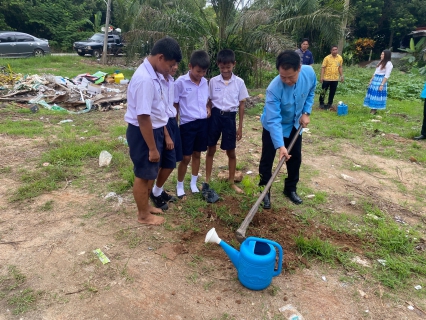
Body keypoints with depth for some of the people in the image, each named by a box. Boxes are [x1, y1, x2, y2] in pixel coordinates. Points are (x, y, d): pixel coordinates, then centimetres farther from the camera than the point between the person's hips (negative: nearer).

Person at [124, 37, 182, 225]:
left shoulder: (154, 74, 4)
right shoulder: (145, 79, -27)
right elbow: (143, 117, -27)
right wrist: (152, 148, -22)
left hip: (154, 129, 9)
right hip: (142, 133, -9)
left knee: (151, 173, 22)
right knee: (143, 175, 8)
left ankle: (146, 206, 42)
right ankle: (143, 215, 27)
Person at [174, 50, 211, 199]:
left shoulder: (205, 82, 4)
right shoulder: (181, 82, -12)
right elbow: (174, 104, -6)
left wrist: (208, 108, -2)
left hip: (203, 122, 5)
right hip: (187, 124, -5)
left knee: (197, 154, 15)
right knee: (186, 157, 2)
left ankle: (193, 183, 31)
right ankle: (179, 185, 23)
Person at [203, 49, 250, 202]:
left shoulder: (239, 82, -3)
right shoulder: (213, 81, -1)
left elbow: (241, 105, 1)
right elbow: (209, 102, 5)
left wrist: (240, 126, 1)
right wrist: (206, 119, 4)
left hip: (230, 117, 0)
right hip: (215, 115, 1)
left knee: (231, 152, 9)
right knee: (211, 150, 9)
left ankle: (231, 182, 27)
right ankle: (207, 182, 22)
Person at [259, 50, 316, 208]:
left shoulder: (309, 73, -23)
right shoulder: (274, 89, -38)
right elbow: (273, 120, -38)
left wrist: (306, 112, -8)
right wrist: (280, 146, -45)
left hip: (294, 125, 5)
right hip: (273, 127, -5)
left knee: (295, 158, 14)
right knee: (267, 161, 1)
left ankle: (291, 189, 33)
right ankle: (264, 192, 19)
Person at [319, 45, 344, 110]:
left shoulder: (340, 58, 3)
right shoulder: (327, 58, -7)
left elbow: (340, 67, 13)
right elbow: (323, 67, -7)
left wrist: (342, 76, 7)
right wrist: (322, 77, -13)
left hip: (335, 79, 3)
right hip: (326, 78, -3)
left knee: (332, 92, 8)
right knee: (323, 91, 3)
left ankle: (329, 104, 20)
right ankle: (321, 103, 17)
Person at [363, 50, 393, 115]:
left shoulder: (389, 64, -10)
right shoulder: (381, 62, 16)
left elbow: (387, 76, -15)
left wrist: (382, 85, -21)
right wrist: (371, 80, 17)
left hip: (381, 81, -8)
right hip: (375, 80, 8)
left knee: (377, 95, -4)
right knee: (373, 94, 9)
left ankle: (375, 110, 5)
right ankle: (372, 109, 16)